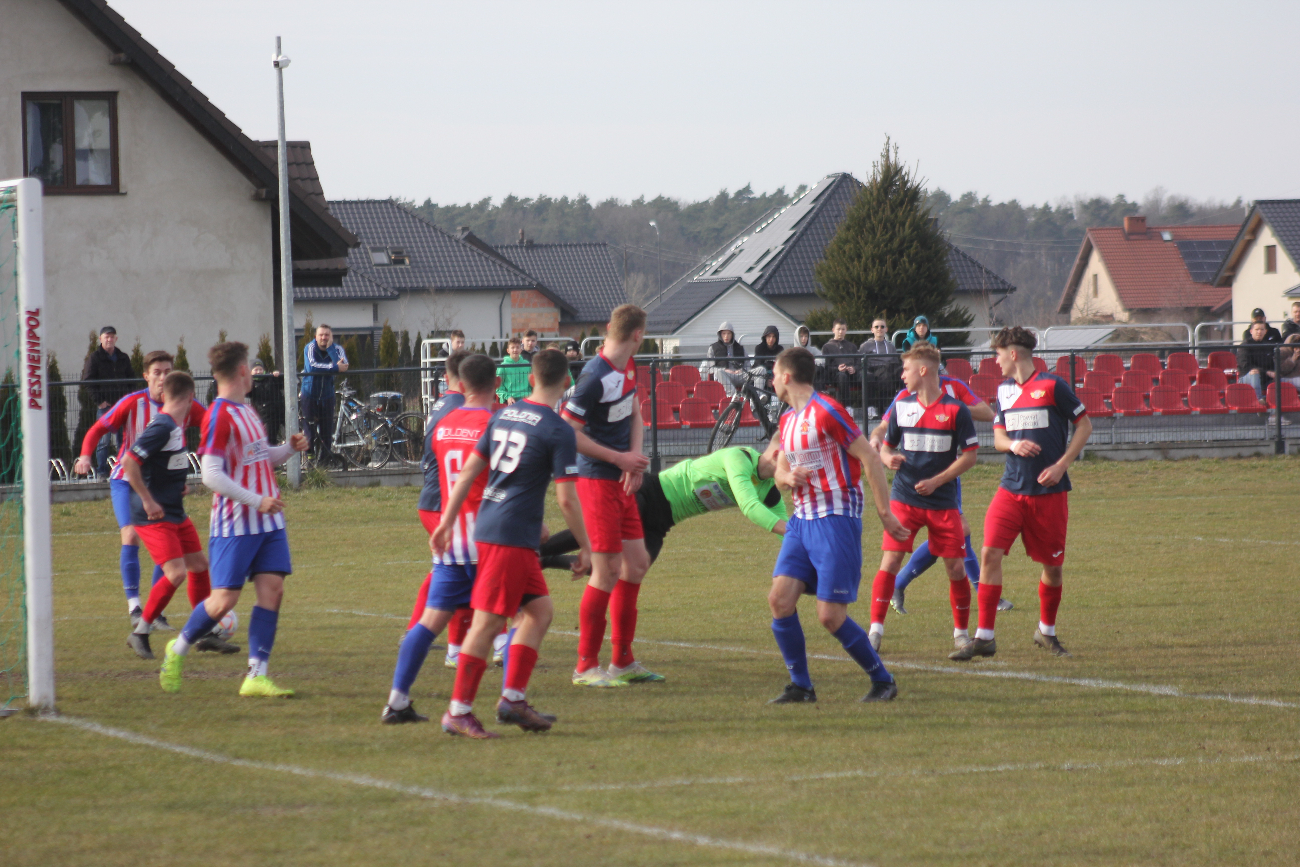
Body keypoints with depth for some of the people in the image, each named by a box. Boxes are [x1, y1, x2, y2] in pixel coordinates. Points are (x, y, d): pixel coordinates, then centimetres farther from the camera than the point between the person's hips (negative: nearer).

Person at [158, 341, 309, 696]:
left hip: (267, 521, 8)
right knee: (225, 599, -5)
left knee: (272, 590, -3)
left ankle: (256, 676, -3)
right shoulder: (219, 416, -14)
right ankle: (178, 650, 18)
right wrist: (257, 501, -22)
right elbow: (211, 475, -20)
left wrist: (289, 448, 7)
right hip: (234, 525, -8)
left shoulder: (247, 412, 14)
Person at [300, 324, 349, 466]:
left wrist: (330, 348, -23)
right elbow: (311, 366, -28)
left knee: (326, 433, 3)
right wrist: (335, 368, -31)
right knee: (310, 432, -7)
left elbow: (344, 366, -22)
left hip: (327, 396, 2)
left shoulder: (337, 349, -3)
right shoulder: (310, 348, -10)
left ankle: (324, 463, 11)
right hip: (309, 394, -2)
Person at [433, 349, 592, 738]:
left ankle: (513, 697, 12)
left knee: (540, 610, 14)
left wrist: (447, 521, 18)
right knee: (487, 622, -5)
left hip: (486, 527, 8)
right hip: (512, 537, -8)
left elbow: (469, 470, 13)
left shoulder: (503, 416, 11)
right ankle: (458, 712, -3)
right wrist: (586, 547, -1)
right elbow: (566, 499, -11)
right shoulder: (558, 432, -10)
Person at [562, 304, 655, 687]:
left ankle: (623, 662, 20)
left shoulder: (628, 367, 6)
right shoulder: (595, 377, -22)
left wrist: (635, 459, 0)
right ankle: (586, 666, 0)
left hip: (621, 481, 9)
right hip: (597, 480, -9)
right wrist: (620, 458, -15)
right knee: (608, 570, -8)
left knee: (637, 563, 12)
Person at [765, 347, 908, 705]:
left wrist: (885, 513, -13)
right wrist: (788, 477, -2)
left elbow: (869, 458, -12)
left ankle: (883, 681, 6)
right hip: (802, 519, 8)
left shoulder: (826, 411, -12)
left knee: (830, 615, -10)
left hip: (837, 518, -8)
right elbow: (781, 470, 25)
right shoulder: (788, 420, 15)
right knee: (780, 598, -5)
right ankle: (801, 686, 4)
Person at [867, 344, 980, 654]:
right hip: (904, 498, 2)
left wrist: (937, 481, -13)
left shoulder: (956, 410, -4)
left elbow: (969, 456, -3)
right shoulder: (901, 406, 6)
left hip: (943, 501, -2)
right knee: (890, 560, -10)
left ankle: (962, 632, 16)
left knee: (955, 567, 0)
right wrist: (889, 459, -10)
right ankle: (875, 630, -7)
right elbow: (886, 446, 15)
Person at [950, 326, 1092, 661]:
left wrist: (1061, 464, -11)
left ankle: (1047, 631, 28)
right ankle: (984, 637, -8)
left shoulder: (1052, 386, -6)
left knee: (1052, 564, 5)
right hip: (1012, 489, 4)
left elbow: (1084, 425, -1)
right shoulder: (1004, 391, 11)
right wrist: (1013, 445, -8)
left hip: (1049, 492, -4)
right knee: (990, 552, -11)